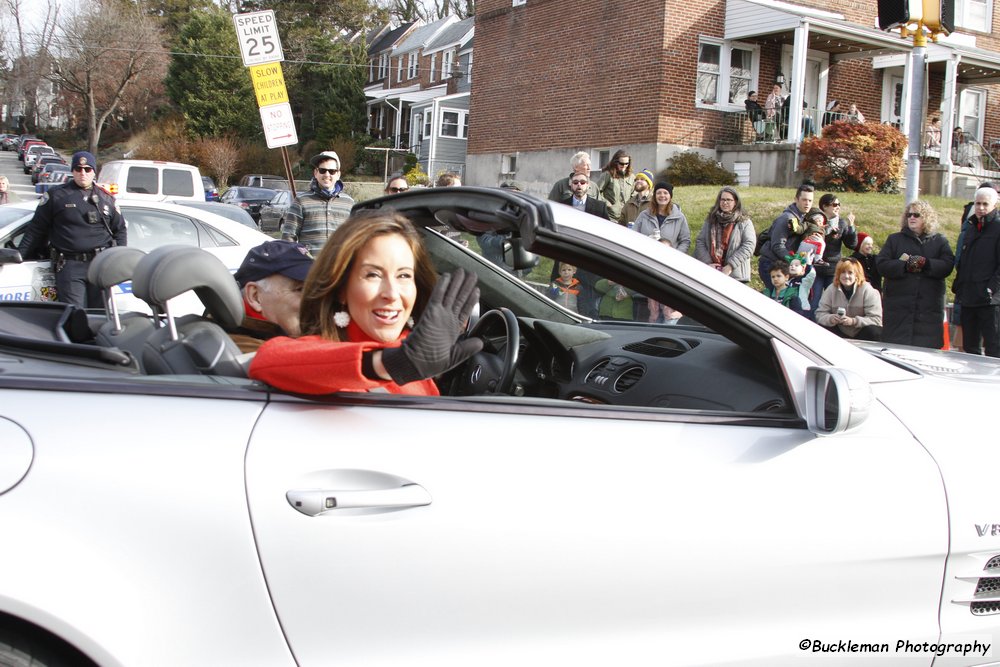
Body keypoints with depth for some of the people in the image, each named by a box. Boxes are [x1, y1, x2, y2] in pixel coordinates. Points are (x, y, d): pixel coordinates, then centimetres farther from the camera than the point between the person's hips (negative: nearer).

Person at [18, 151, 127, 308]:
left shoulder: (106, 198, 16)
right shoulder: (56, 195, 9)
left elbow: (120, 230, 21)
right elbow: (36, 229, 11)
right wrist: (19, 256, 8)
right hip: (70, 266, -2)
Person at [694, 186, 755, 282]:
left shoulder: (744, 222, 3)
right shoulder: (711, 220, 13)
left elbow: (749, 245, -8)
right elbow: (699, 242, 6)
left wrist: (730, 266, -16)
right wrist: (708, 263, -9)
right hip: (711, 273, 3)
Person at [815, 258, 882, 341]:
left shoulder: (868, 290, -15)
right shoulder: (831, 290, -6)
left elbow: (876, 319, -21)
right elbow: (820, 314, -6)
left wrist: (853, 321, -35)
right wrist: (830, 319, -30)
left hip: (861, 333, -2)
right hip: (840, 333, 2)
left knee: (874, 331, -32)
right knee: (821, 327, -23)